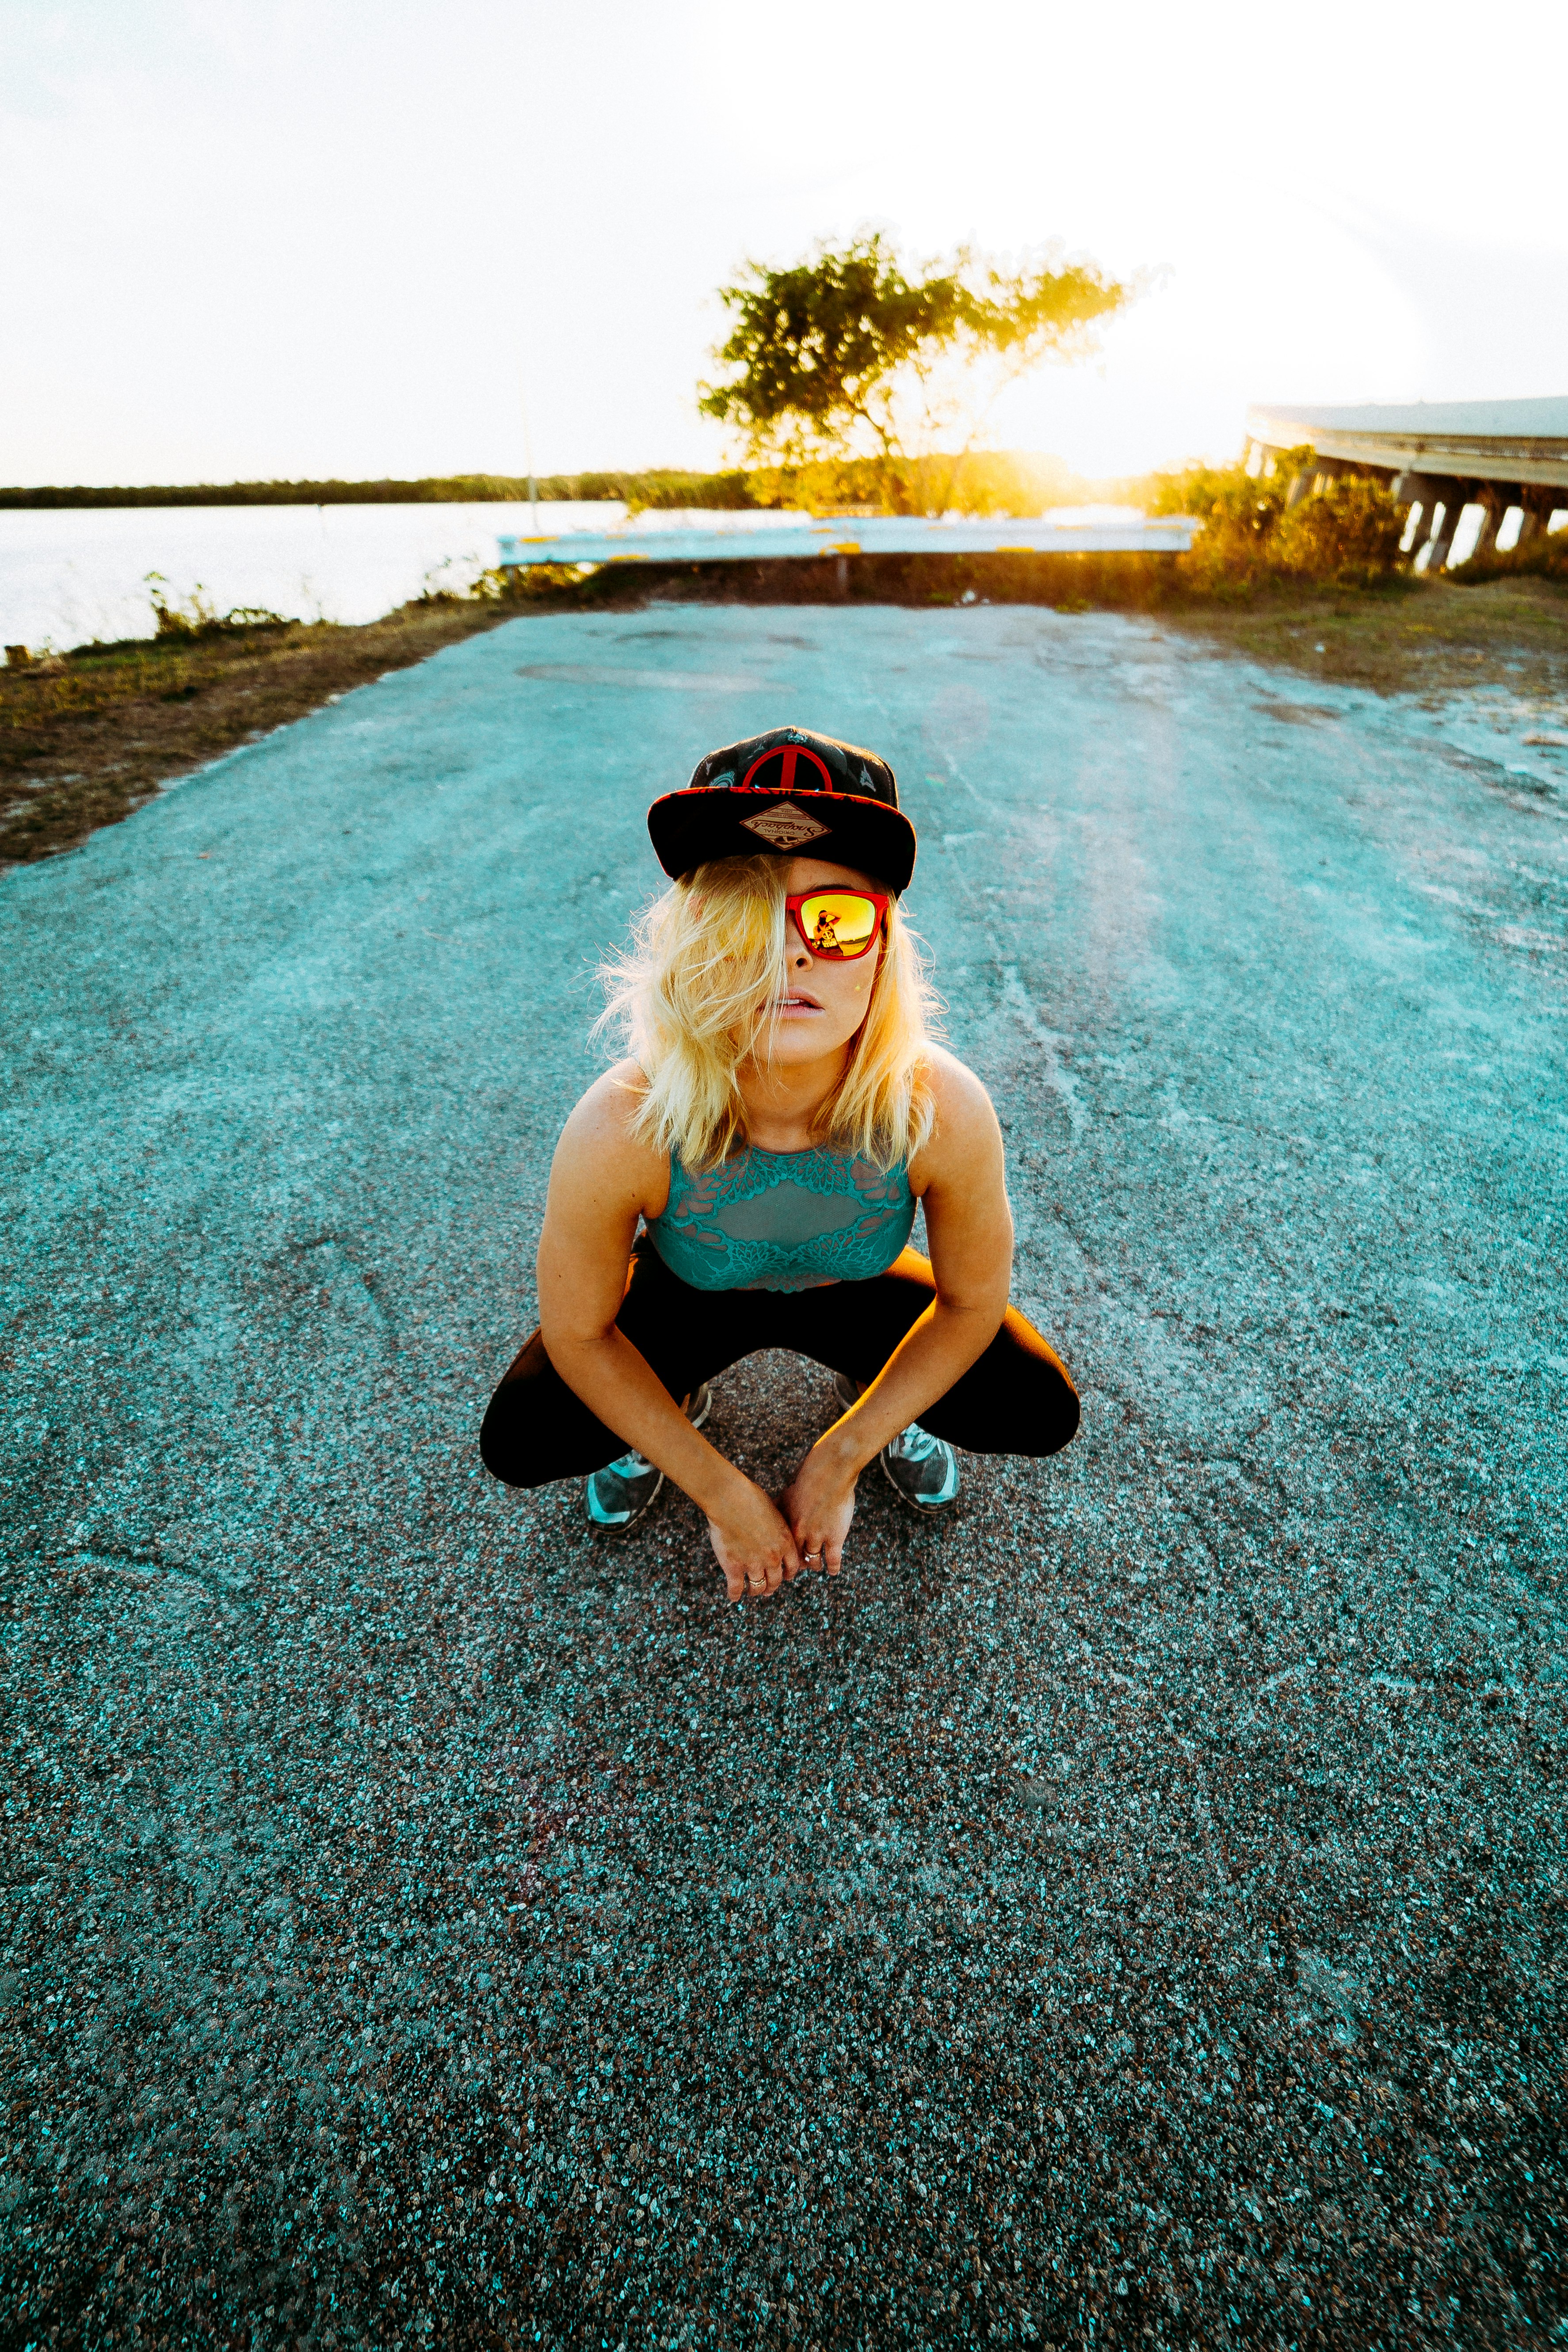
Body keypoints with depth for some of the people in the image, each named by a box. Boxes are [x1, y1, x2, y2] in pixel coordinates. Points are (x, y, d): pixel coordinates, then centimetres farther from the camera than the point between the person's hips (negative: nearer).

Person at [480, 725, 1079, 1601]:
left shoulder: (943, 1109, -35)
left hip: (860, 1291, 1)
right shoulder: (620, 1127, -37)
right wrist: (723, 1492, -13)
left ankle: (877, 1397, 20)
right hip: (690, 1297, 0)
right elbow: (578, 1332, -19)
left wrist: (838, 1462, -11)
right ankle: (672, 1402, 18)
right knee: (519, 1441, -16)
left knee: (1043, 1413, -13)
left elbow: (973, 1301, -15)